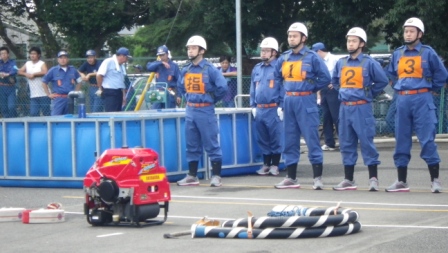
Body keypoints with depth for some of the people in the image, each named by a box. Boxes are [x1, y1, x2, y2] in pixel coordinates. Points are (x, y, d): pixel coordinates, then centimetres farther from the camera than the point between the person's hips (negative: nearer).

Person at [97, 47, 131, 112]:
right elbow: (99, 75, -15)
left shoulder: (121, 65, 16)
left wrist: (124, 95, 20)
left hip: (118, 92, 9)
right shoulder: (108, 62, -11)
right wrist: (101, 89, -7)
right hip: (109, 93, -9)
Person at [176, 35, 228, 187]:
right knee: (192, 146, 11)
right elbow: (180, 86, 27)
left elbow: (222, 87, -17)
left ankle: (216, 176, -1)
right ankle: (192, 176, 17)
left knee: (211, 145, -3)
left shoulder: (210, 69, -10)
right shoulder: (185, 70, 9)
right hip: (190, 111, 7)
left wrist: (212, 100, -4)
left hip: (205, 111, -7)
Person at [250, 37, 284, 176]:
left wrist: (281, 107, -13)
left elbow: (284, 88, -9)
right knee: (262, 139, 10)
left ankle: (275, 165, 7)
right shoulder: (257, 68, 14)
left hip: (273, 109, -6)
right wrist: (253, 106, 13)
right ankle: (266, 164, 19)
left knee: (275, 138, 0)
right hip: (260, 109, 6)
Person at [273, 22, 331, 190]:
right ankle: (291, 178, 14)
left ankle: (317, 178, -5)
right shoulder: (284, 58, 10)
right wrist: (287, 91, 14)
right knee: (290, 140, 8)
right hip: (289, 102, 6)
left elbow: (325, 78, -8)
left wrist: (311, 89, -1)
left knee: (311, 139, -7)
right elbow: (277, 78, 24)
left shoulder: (312, 57, -6)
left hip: (305, 102, -6)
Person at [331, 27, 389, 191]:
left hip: (362, 108, -5)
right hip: (344, 108, 5)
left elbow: (383, 81, -3)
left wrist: (369, 94, 2)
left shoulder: (369, 63, -5)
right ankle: (348, 180, 12)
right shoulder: (340, 63, 11)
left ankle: (373, 178, -3)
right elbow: (335, 82, 27)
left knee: (366, 142, -6)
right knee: (346, 143, 7)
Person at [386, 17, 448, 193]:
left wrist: (429, 88, 7)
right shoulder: (397, 54, 11)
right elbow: (391, 73, 26)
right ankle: (401, 181, 12)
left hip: (421, 99, -5)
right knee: (401, 140, 6)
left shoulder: (427, 53, -2)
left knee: (427, 139, -7)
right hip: (402, 100, 5)